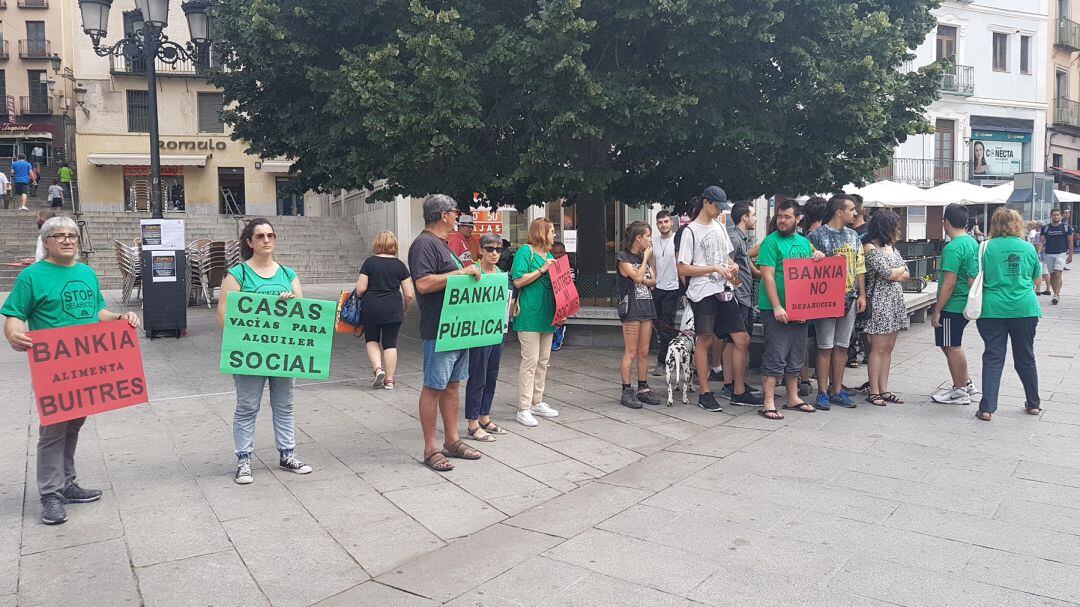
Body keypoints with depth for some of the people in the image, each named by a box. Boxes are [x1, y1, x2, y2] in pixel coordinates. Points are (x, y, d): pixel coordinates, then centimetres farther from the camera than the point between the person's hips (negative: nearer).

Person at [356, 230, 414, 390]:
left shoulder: (370, 262, -3)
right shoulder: (399, 265, 2)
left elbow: (360, 289, -7)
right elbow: (410, 295, 0)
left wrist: (358, 298, 15)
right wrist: (404, 310, 17)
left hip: (371, 308, -1)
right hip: (393, 310, 1)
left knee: (371, 340, 17)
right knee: (390, 343, 8)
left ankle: (377, 369, -2)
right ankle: (389, 380, 8)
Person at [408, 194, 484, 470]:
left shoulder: (443, 245, 19)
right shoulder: (424, 244, -13)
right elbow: (423, 283, -25)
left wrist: (468, 272, 13)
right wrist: (461, 272, -21)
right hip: (438, 330, -10)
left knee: (452, 385, 14)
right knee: (434, 387, -2)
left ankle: (452, 441, 23)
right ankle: (431, 450, 5)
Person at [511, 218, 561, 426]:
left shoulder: (550, 255, 17)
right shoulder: (525, 252, -7)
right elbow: (518, 281, -16)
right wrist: (542, 270, -17)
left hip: (547, 314, 8)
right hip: (529, 314, -8)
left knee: (543, 360, 13)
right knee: (530, 361, -8)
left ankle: (537, 403, 24)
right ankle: (523, 409, -3)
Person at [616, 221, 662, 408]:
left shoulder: (645, 258, 16)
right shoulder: (623, 258, -6)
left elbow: (653, 281, 11)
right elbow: (637, 276, -17)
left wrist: (644, 280, -10)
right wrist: (646, 257, -7)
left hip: (646, 307, 7)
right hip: (631, 308, -7)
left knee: (644, 352, 8)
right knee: (631, 352, -5)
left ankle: (643, 388, 15)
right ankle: (627, 391, -1)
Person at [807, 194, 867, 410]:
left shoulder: (853, 236, 13)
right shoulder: (817, 236, -6)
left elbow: (860, 267, 14)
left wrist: (862, 295, 9)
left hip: (850, 300, 6)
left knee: (842, 346, 9)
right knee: (825, 347, -1)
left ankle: (837, 390, 17)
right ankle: (823, 392, 6)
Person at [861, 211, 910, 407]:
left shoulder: (891, 247, 16)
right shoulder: (871, 248, -9)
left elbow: (906, 275, 12)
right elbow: (887, 273, -16)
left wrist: (893, 275, -7)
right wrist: (901, 269, 3)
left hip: (895, 302, 8)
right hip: (880, 302, -8)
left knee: (888, 348, 8)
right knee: (878, 348, -5)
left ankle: (884, 390, 13)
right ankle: (874, 392, 0)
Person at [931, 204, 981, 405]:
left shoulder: (953, 248, -20)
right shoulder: (973, 242, 10)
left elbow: (949, 283, -23)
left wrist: (937, 310, -19)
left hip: (952, 306, -9)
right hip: (966, 304, 10)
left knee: (952, 347, 2)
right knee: (953, 346, 21)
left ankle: (960, 392, 11)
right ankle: (966, 384, 27)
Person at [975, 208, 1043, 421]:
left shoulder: (987, 248, -4)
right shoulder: (1028, 248, 3)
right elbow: (1035, 278, 15)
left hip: (992, 309, -2)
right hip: (1024, 308, 2)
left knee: (993, 358, 1)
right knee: (1025, 358, 16)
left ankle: (987, 408, -5)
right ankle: (1033, 404, 29)